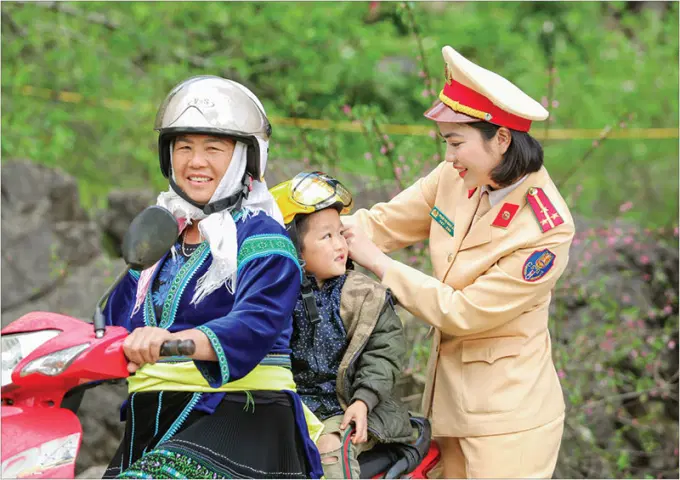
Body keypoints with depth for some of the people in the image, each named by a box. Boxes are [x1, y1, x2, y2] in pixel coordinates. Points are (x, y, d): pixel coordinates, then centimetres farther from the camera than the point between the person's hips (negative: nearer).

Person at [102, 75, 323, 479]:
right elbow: (115, 323, 19)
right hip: (149, 422, 7)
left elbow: (255, 323, -19)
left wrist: (173, 341, -37)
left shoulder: (262, 237, -2)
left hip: (241, 415, -6)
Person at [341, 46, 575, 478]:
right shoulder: (457, 178, -5)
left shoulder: (547, 230, -23)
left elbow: (462, 312, -21)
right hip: (449, 395, 7)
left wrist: (376, 261, -17)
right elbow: (387, 222, 4)